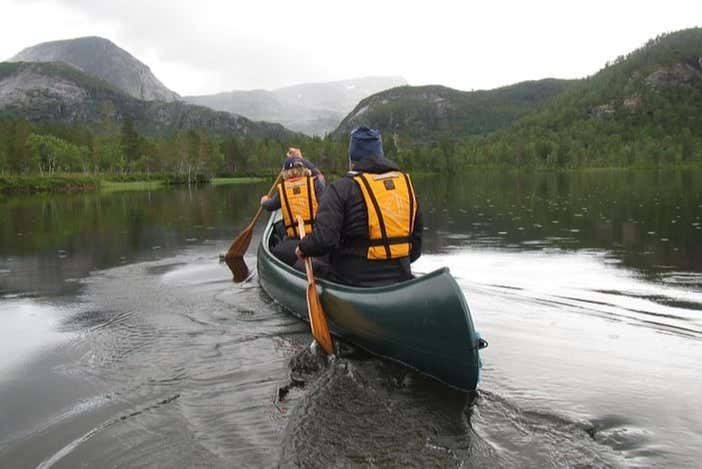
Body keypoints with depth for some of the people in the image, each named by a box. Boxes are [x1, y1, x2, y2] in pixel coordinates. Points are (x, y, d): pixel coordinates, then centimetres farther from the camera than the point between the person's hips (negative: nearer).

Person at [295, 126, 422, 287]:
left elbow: (323, 239, -19)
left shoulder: (341, 188, -10)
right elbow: (416, 242, 11)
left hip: (353, 282, -6)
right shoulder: (406, 182, 7)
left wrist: (303, 248, 2)